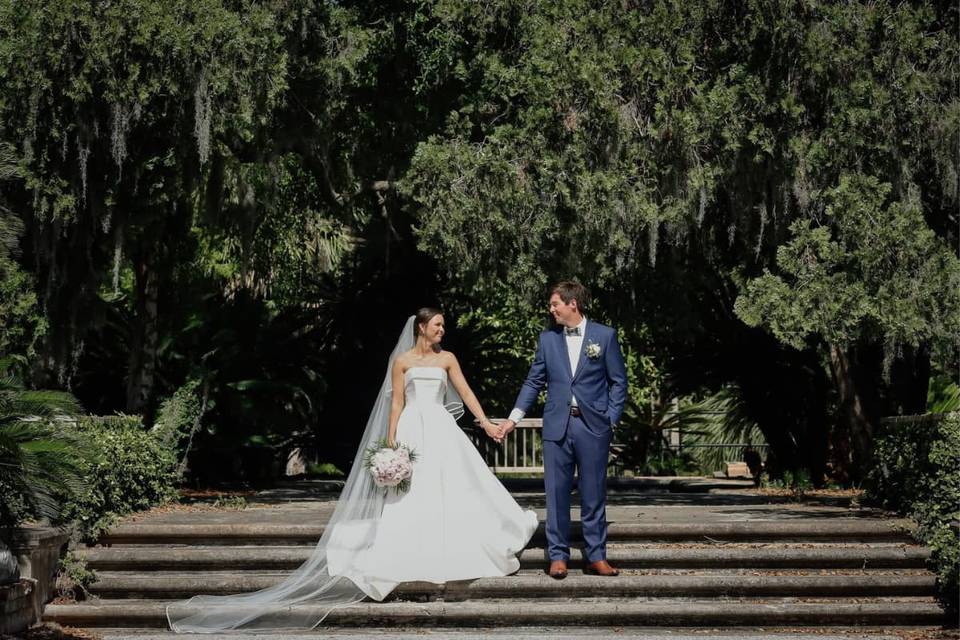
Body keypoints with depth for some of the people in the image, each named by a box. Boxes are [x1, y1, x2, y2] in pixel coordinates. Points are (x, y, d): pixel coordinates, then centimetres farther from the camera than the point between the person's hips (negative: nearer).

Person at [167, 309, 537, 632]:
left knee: (450, 492, 0)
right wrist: (391, 444, -6)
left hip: (442, 432, 3)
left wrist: (486, 423, 1)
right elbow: (396, 403, 0)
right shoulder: (402, 361, 2)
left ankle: (449, 554, 10)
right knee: (409, 496, -4)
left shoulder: (447, 358, 10)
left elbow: (465, 392, 9)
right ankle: (410, 558, 1)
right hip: (412, 433, -3)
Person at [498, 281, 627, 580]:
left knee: (594, 494, 3)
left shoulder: (605, 335, 2)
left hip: (593, 426, -2)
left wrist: (611, 420, -3)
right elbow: (534, 381, 12)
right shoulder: (547, 338, 8)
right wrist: (514, 417, 6)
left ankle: (596, 556, 11)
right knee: (556, 493, 2)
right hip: (557, 426, 2)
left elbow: (618, 381, 5)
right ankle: (558, 556, 9)